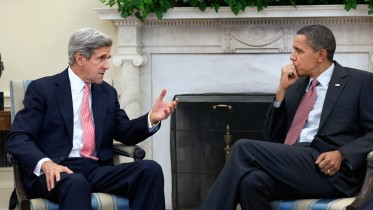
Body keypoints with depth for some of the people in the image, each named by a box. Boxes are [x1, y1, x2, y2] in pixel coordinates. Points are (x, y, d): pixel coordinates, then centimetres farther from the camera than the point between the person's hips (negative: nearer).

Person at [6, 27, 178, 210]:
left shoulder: (108, 92, 18)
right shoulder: (43, 89, 1)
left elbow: (125, 133, 17)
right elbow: (17, 138, -6)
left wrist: (152, 118, -4)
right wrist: (45, 163, -26)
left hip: (98, 170, 5)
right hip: (58, 171, -5)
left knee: (150, 169, -21)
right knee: (76, 183, -41)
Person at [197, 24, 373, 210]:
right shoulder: (296, 86, 23)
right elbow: (273, 137, 19)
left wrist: (342, 154, -18)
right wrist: (282, 91, 8)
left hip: (329, 171, -5)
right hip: (291, 164, 5)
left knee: (245, 148, -21)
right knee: (252, 181, -32)